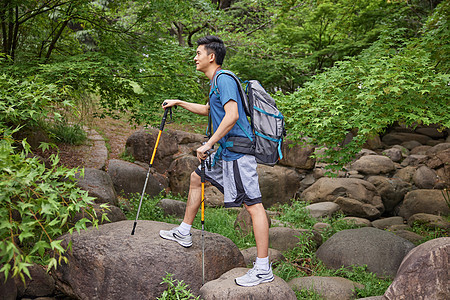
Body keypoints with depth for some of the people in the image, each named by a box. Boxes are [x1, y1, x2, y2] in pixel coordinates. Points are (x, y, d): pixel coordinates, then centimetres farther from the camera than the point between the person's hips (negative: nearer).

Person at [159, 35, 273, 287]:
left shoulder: (224, 79, -12)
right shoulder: (217, 82, 20)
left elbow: (232, 115, -25)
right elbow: (208, 110, 38)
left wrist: (208, 144, -22)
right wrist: (179, 103, 38)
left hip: (238, 151, -11)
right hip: (227, 151, 11)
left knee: (253, 204, -11)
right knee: (197, 177, 22)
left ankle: (263, 269, -9)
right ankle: (184, 233, 35)